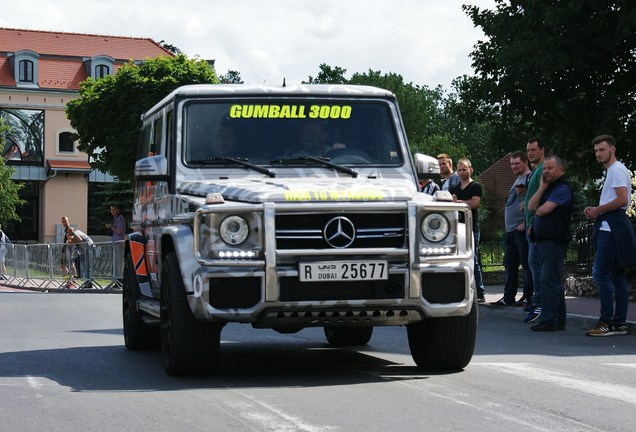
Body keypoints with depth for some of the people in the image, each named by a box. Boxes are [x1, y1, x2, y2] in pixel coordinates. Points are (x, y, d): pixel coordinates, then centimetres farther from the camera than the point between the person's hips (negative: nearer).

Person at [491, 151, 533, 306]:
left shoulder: (529, 178, -8)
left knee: (526, 263, -5)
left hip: (522, 229, -10)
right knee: (510, 265, 10)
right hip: (510, 230, 10)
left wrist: (525, 223, -20)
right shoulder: (518, 180, 22)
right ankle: (508, 297, 14)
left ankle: (528, 297, -2)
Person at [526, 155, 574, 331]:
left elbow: (544, 209, -19)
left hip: (554, 241, -10)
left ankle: (548, 320, -10)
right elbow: (531, 207, 9)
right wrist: (542, 187, 1)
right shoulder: (548, 188, 21)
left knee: (549, 281, -11)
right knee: (554, 282, 12)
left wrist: (536, 210, 4)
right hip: (543, 240, 10)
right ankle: (559, 320, 16)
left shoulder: (563, 188, -10)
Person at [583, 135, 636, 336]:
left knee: (600, 273, -12)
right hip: (609, 226, 11)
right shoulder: (612, 171, 22)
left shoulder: (617, 170, -10)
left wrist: (597, 210, -11)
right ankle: (619, 323, 11)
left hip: (612, 226, -11)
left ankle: (607, 323, -13)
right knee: (617, 275, 9)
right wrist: (596, 211, 13)